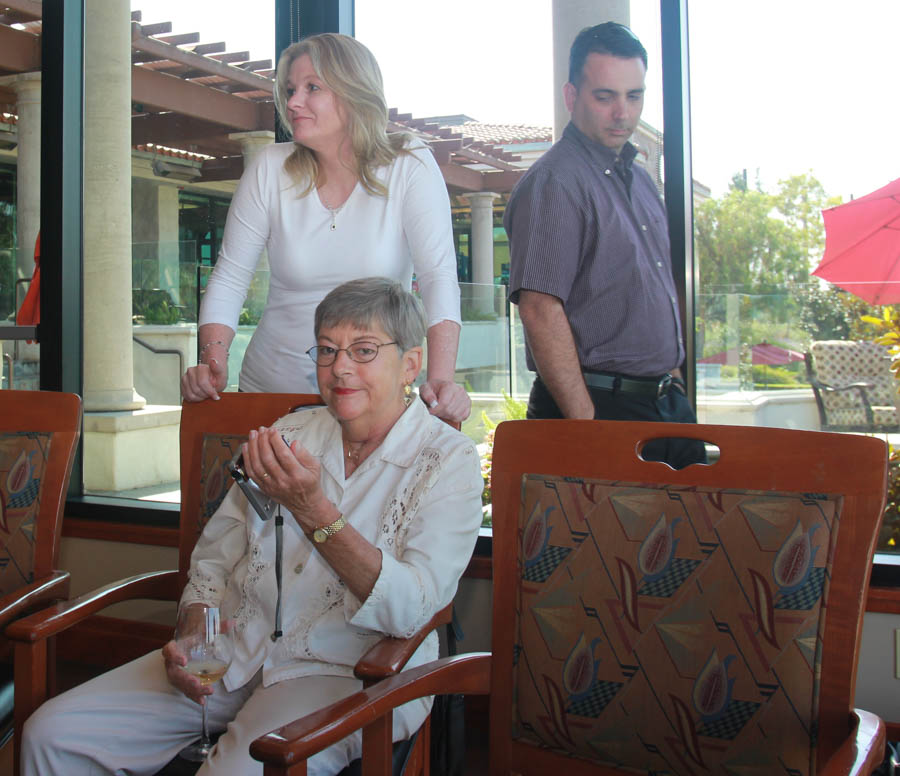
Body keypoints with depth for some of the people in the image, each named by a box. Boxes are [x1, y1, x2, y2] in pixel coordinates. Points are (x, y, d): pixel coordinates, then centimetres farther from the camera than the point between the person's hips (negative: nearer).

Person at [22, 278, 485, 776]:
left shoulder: (449, 460, -5)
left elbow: (410, 611, -17)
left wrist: (311, 509, -22)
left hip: (348, 675, -4)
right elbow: (214, 557, 15)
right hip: (234, 656, 5)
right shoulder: (286, 436, 11)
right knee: (52, 733, -9)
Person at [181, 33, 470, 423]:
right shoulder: (270, 169, 0)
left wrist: (441, 379, -28)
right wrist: (213, 361, -16)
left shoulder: (408, 165, -5)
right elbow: (229, 277, 1)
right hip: (272, 389, 1)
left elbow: (439, 274, -14)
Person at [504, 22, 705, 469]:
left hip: (666, 401, 8)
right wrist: (586, 421, -23)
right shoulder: (553, 183, -13)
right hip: (600, 406, -8)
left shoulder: (639, 180, 16)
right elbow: (539, 310, -21)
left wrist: (672, 378, 15)